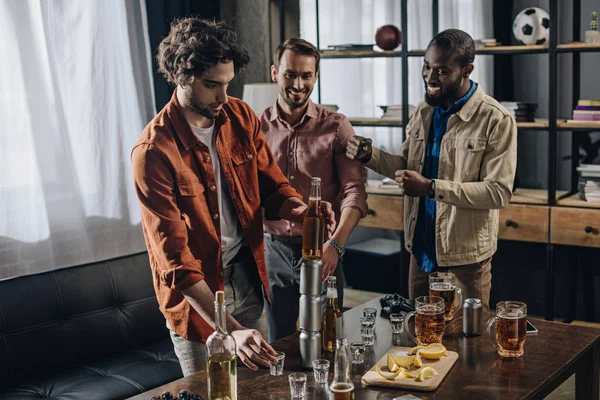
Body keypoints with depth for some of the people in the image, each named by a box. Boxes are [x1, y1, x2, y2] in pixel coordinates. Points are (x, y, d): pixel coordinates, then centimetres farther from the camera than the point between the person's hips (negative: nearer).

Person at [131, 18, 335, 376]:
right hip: (197, 297, -5)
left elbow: (272, 185, 5)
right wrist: (230, 330, -34)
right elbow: (175, 261, -26)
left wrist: (298, 209, -20)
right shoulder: (154, 151, -23)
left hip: (250, 284, 5)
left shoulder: (241, 117, -5)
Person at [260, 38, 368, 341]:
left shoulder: (336, 127, -4)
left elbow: (353, 190, -10)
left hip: (321, 250, -1)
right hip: (273, 249, 2)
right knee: (278, 344, 13)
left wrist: (335, 244, -24)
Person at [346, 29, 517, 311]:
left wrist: (431, 188, -25)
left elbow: (499, 192, -19)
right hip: (421, 249, 6)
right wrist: (371, 156, -6)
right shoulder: (423, 112, 5)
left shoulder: (496, 120, -14)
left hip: (465, 257, -5)